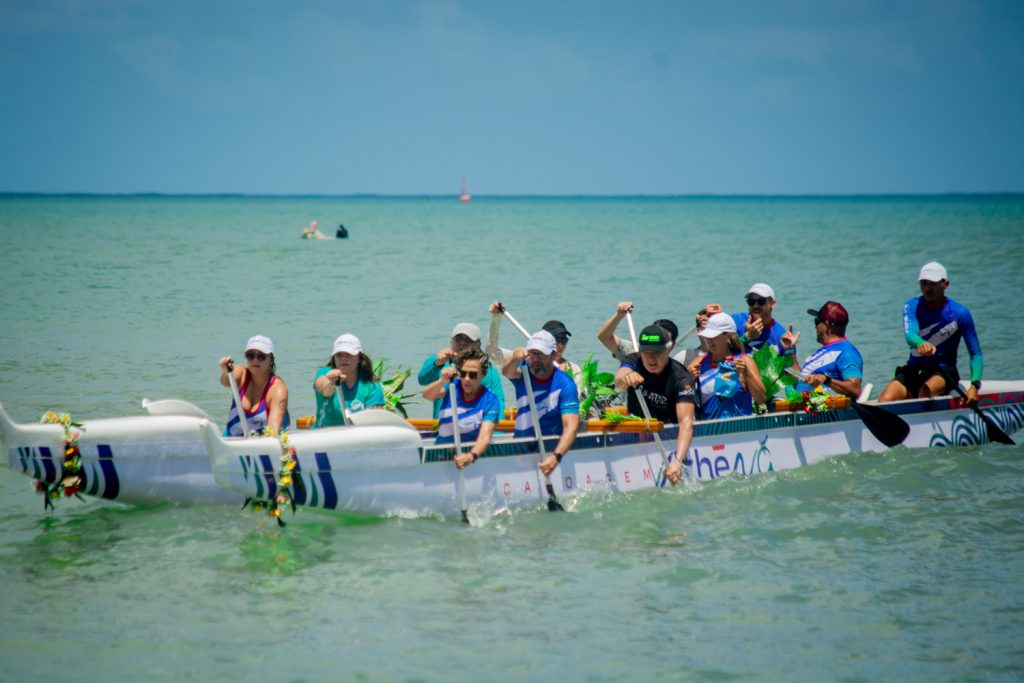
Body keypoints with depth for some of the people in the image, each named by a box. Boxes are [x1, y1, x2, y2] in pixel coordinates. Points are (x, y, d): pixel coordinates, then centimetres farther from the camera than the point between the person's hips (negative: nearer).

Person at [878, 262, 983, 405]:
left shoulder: (959, 314, -6)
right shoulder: (912, 306, -1)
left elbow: (976, 353, -4)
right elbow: (909, 334, -22)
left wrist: (974, 386, -22)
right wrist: (921, 343, -48)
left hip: (944, 372, -2)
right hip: (913, 370, 3)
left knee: (926, 391, -37)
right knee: (885, 400, -25)